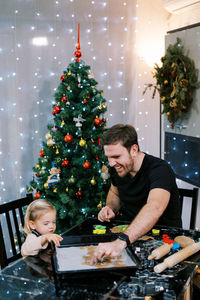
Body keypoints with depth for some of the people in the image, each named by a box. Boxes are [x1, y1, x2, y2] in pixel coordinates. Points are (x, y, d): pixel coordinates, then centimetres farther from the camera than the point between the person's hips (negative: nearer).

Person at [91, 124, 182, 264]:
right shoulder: (116, 168, -2)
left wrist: (121, 242, -57)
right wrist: (110, 208, -3)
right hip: (132, 233, 6)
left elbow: (154, 208, -44)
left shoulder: (160, 169, -25)